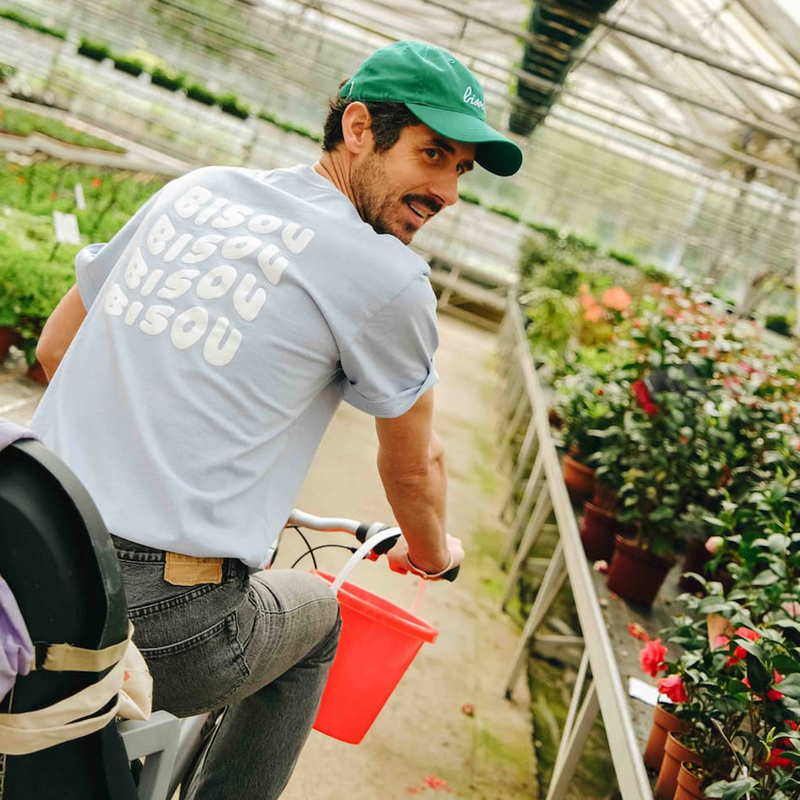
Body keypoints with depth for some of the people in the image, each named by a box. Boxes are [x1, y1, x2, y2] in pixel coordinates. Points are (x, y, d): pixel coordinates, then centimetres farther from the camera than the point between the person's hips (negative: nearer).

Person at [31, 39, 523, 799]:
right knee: (316, 612, 26)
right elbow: (413, 467, 8)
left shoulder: (191, 190, 10)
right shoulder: (388, 276, -6)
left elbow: (54, 349, 19)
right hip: (165, 634, -5)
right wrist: (435, 554, 29)